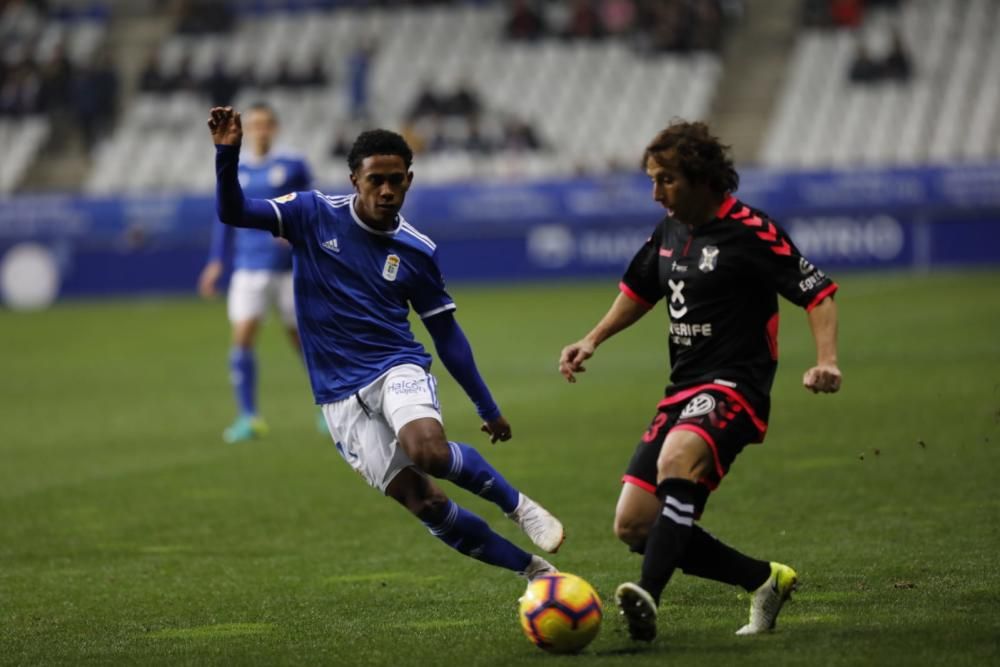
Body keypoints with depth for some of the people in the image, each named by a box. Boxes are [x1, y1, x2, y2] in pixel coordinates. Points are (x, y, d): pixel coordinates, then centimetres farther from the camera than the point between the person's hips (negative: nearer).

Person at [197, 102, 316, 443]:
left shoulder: (293, 167, 1)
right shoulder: (236, 174, 9)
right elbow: (225, 220, 15)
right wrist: (216, 262, 7)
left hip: (288, 268, -2)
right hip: (249, 270, 2)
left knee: (302, 338, 6)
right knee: (242, 338, -13)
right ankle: (248, 417, -10)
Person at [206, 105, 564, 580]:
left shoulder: (417, 251, 1)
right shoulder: (313, 215, -1)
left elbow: (446, 332, 10)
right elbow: (233, 212, -6)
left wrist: (488, 408, 11)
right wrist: (227, 154, -25)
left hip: (397, 370, -1)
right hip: (341, 396, 1)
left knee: (429, 449, -35)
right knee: (421, 502, -10)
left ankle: (517, 505, -9)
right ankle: (531, 568, 3)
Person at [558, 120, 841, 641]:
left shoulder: (750, 232, -10)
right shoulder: (669, 232, 12)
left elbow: (818, 291, -11)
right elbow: (640, 289, 31)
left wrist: (826, 361, -26)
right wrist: (592, 340, 22)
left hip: (732, 388, -9)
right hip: (682, 392, 9)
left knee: (678, 458, -40)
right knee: (633, 525, 2)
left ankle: (648, 599, -51)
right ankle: (765, 580, 16)